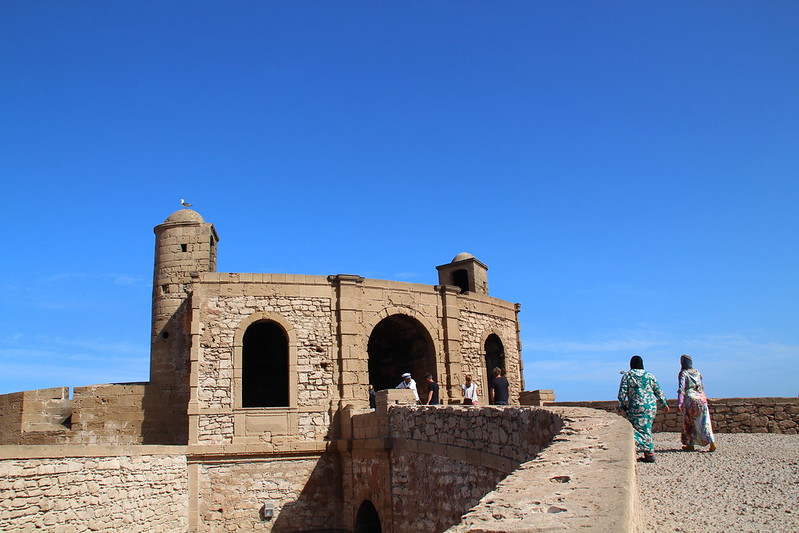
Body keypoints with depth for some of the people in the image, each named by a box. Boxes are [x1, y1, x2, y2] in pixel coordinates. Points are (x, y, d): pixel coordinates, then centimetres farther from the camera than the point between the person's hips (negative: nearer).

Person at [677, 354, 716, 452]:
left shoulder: (683, 373, -5)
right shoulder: (697, 372, 12)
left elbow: (681, 389, -13)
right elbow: (702, 387, 18)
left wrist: (679, 403, -15)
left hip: (690, 398, -5)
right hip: (701, 398, 5)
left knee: (689, 423, 7)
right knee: (704, 422, 4)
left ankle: (690, 445, 11)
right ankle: (712, 442, -10)